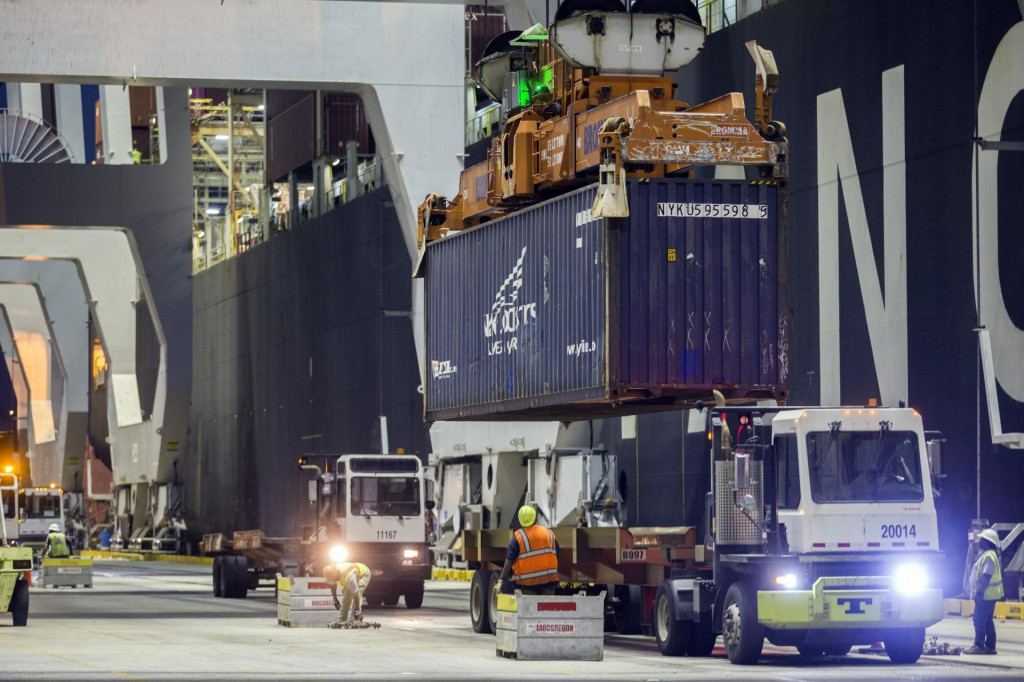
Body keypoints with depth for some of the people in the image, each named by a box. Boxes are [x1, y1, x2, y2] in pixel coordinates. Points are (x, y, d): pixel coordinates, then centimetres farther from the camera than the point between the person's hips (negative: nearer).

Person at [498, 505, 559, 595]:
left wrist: (502, 578, -2)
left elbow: (509, 561, -9)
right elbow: (557, 556, 11)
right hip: (548, 581, 3)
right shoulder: (549, 534, 5)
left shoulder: (517, 537, -8)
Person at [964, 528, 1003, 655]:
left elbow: (987, 576, -24)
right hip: (989, 595, 11)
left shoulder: (988, 556, -17)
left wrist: (980, 592, -24)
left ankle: (979, 646, -8)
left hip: (986, 595, -11)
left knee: (979, 620, -9)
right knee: (987, 621, 14)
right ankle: (990, 646, 17)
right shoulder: (987, 555, 17)